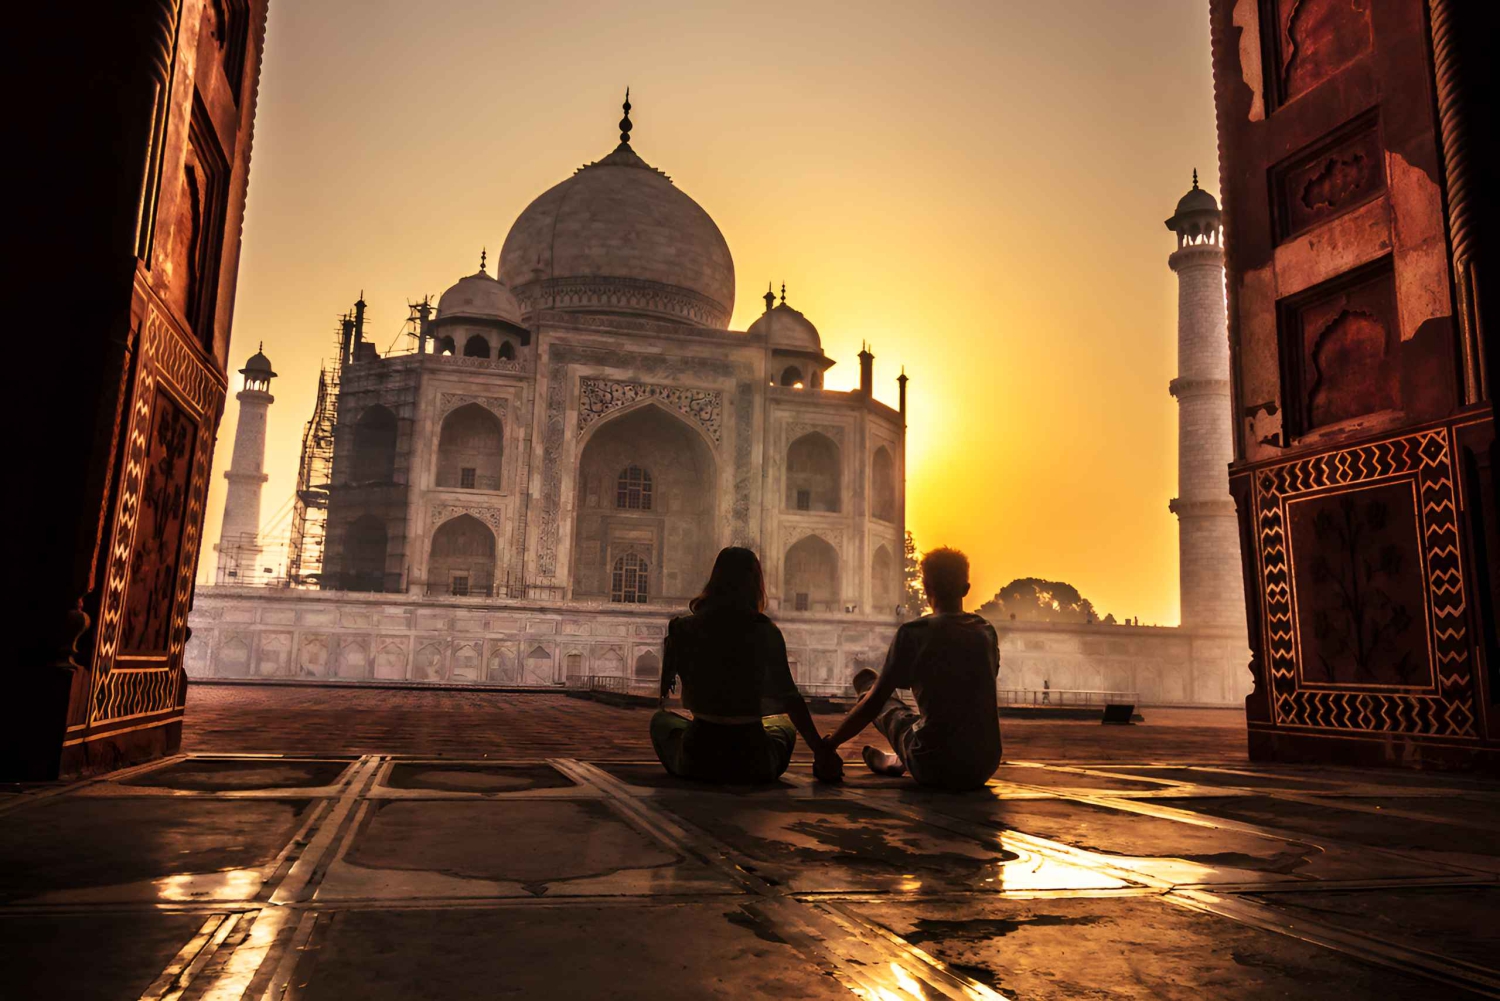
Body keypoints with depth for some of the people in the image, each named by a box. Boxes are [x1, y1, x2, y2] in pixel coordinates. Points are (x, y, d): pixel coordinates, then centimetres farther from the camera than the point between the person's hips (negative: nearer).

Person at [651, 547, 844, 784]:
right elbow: (790, 698, -5)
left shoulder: (685, 628, -5)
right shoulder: (766, 632, -8)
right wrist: (821, 751, 2)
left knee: (662, 718, 33)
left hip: (696, 762, -1)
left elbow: (665, 689, 9)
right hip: (753, 766, 1)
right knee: (784, 723, 36)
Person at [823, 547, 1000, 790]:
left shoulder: (914, 633, -10)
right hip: (985, 767, 5)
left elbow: (874, 703, -9)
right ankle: (898, 761, 41)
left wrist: (830, 744, 3)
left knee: (866, 681, 18)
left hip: (936, 769, -4)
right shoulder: (986, 631, 4)